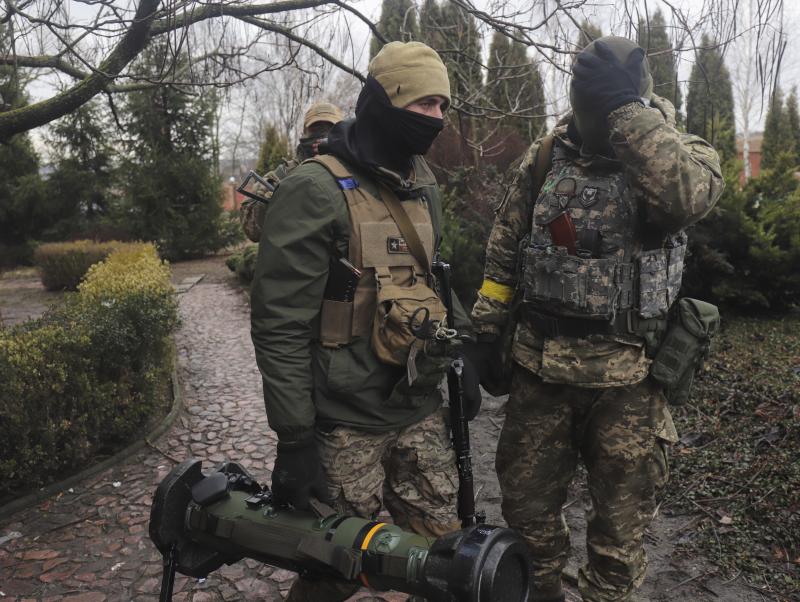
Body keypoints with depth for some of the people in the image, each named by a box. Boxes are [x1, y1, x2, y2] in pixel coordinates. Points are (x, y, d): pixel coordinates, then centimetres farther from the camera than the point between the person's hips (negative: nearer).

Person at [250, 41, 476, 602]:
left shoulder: (423, 185, 10)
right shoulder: (317, 191, -14)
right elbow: (280, 324, -16)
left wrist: (459, 356, 17)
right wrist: (294, 436, -16)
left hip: (420, 411, 7)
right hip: (345, 422, -6)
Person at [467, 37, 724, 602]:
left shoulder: (683, 152, -5)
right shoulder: (546, 156, 2)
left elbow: (688, 195, -31)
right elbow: (504, 250, 9)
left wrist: (627, 110, -30)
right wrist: (487, 329, 7)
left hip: (629, 374, -2)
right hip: (540, 364, 3)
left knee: (621, 522, 13)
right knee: (527, 502, 16)